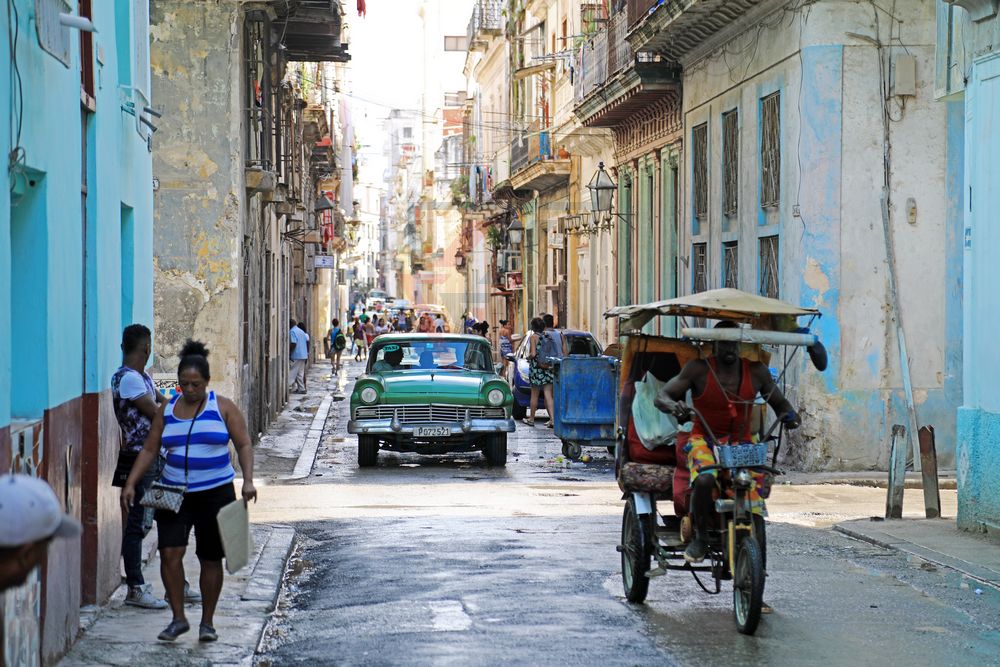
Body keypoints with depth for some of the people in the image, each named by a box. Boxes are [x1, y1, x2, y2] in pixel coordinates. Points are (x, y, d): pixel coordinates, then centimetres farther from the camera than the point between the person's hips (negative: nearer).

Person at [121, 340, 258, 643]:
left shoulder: (222, 407, -1)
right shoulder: (167, 410, 7)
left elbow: (244, 445, -2)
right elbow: (149, 450, 10)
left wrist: (247, 480, -15)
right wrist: (131, 484, 0)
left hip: (215, 493, -2)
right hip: (174, 493, 2)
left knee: (210, 558, 5)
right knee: (170, 552, -11)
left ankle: (207, 622, 19)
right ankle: (178, 618, 2)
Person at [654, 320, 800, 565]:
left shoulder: (756, 372, 4)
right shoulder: (699, 369, -4)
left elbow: (779, 402, 16)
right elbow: (661, 396, -4)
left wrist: (788, 414, -9)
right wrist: (673, 406, -28)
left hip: (741, 443, 3)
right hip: (704, 440, -3)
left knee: (754, 489, -21)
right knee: (705, 480, -34)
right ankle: (700, 538, -12)